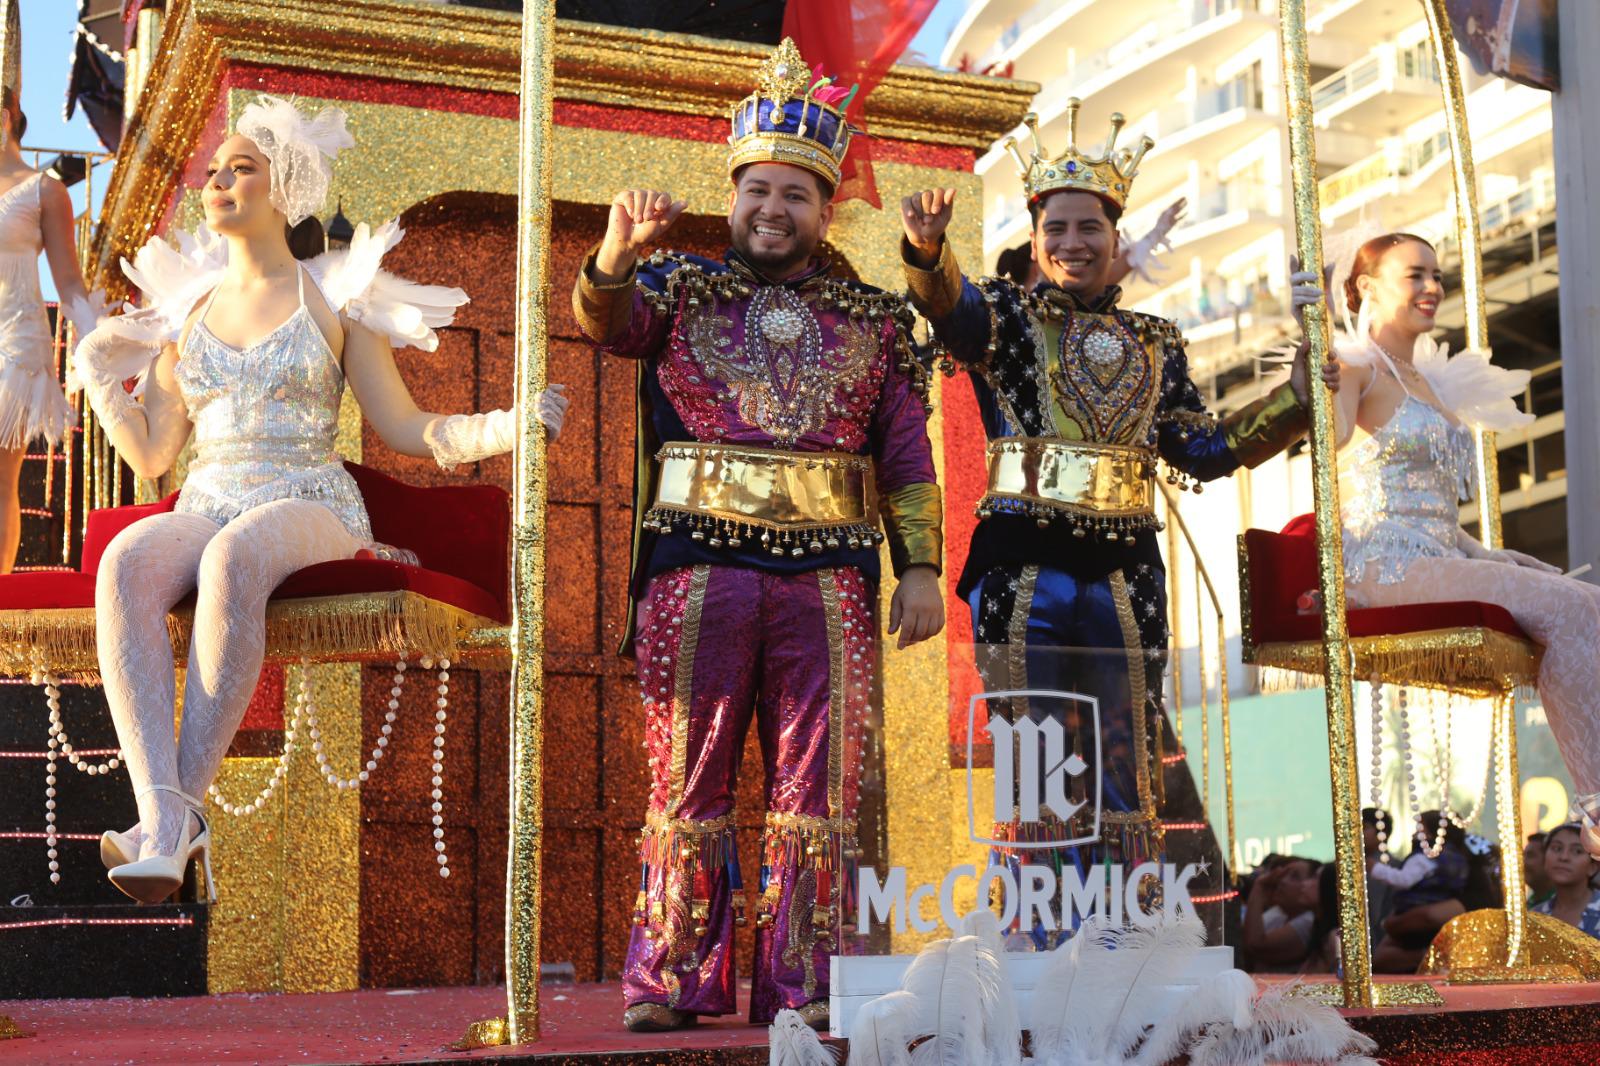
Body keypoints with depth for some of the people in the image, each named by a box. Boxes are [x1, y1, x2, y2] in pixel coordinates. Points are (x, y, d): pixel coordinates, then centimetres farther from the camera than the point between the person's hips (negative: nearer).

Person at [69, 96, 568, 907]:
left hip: (310, 510, -3)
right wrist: (97, 377, 9)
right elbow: (152, 455, 19)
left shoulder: (334, 296, 10)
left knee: (232, 559, -39)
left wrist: (508, 424, -9)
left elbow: (407, 431, 5)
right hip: (205, 510, 3)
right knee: (127, 562, -34)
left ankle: (183, 804, -39)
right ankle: (165, 816, -45)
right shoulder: (185, 308, 20)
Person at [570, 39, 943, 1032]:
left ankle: (808, 986, 8)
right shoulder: (680, 288, 13)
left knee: (817, 784, 1)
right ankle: (673, 980, 8)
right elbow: (605, 320, -8)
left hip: (828, 570, 1)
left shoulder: (874, 319, 15)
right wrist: (618, 253, -29)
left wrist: (922, 570, 2)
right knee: (690, 777, 2)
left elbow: (909, 455, 12)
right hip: (698, 562, -1)